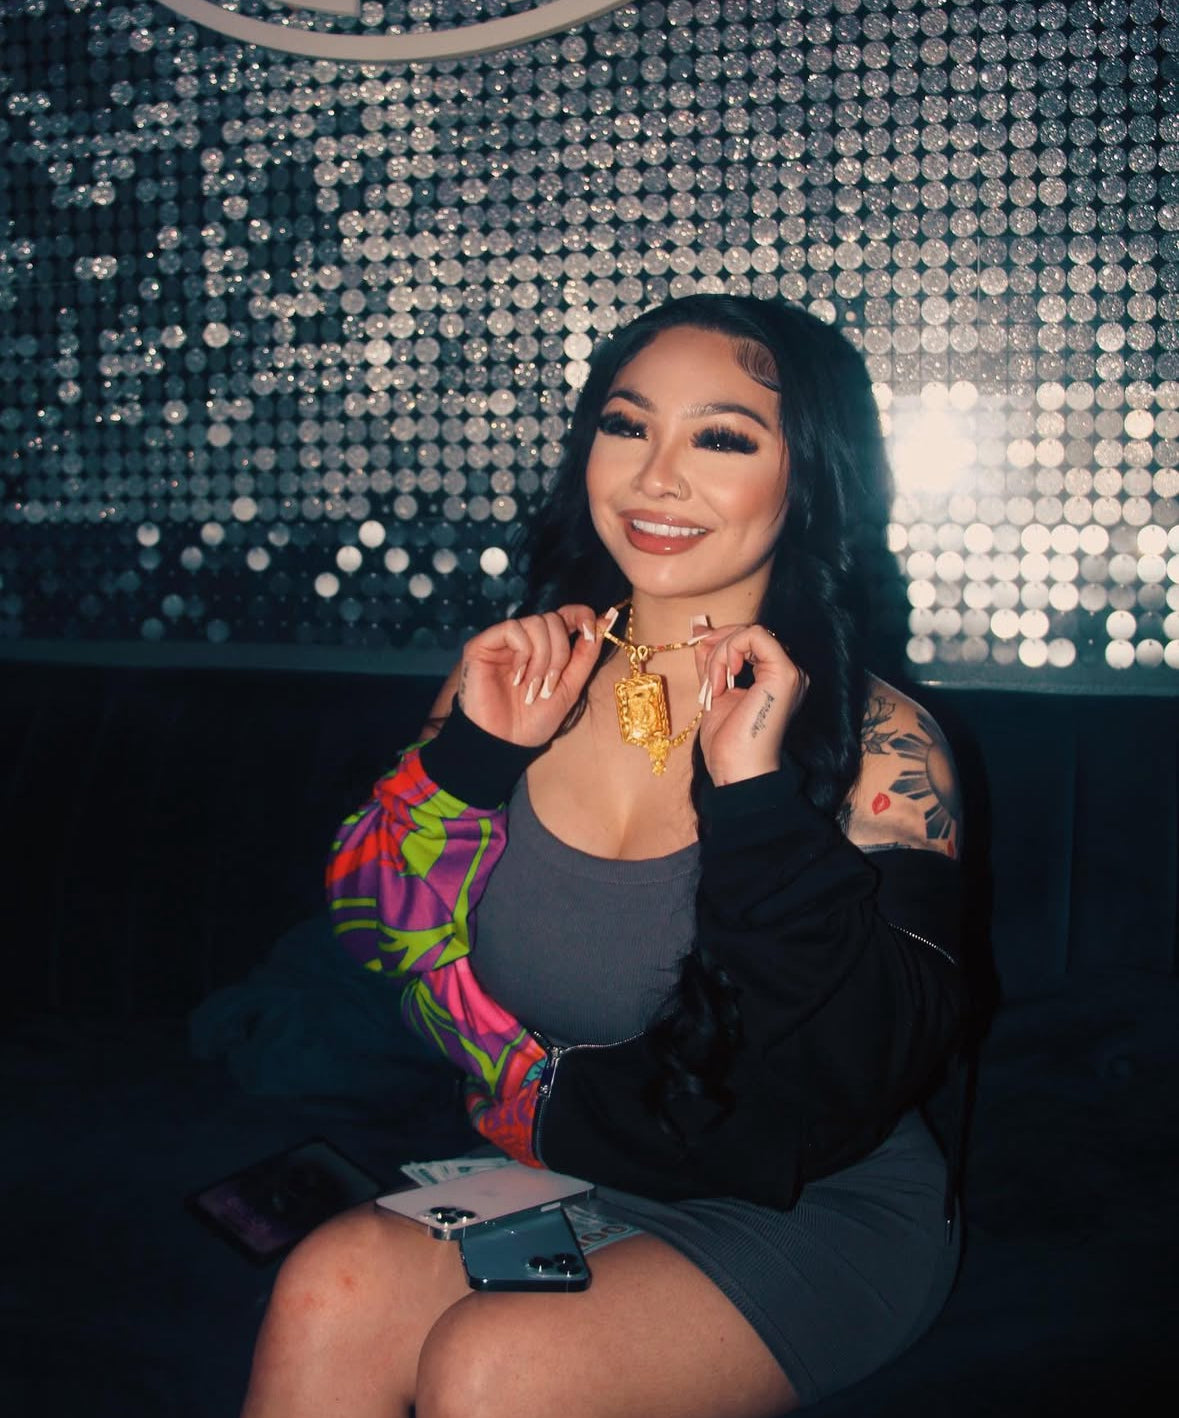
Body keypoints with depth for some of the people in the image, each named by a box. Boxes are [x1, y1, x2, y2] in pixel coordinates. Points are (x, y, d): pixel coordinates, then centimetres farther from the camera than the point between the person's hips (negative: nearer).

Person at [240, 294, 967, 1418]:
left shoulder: (876, 744, -13)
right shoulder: (516, 673, -1)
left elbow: (861, 1083, -21)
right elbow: (367, 932, 0)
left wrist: (757, 795, -28)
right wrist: (470, 751, -15)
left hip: (811, 1225, -3)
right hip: (545, 1182, 4)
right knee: (331, 1290, -23)